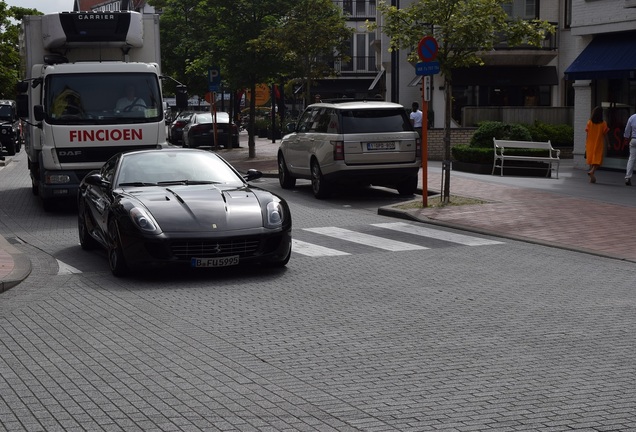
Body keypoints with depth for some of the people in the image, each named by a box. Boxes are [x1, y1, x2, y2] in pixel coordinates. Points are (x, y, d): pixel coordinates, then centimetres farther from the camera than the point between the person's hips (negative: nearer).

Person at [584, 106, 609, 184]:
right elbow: (605, 135, -4)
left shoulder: (589, 122, -2)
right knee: (598, 160, 2)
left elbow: (587, 134, 0)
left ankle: (592, 177, 14)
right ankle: (592, 171, -24)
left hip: (590, 144, 2)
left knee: (591, 160, 11)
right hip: (599, 144, -2)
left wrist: (586, 145, 7)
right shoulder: (603, 123, -7)